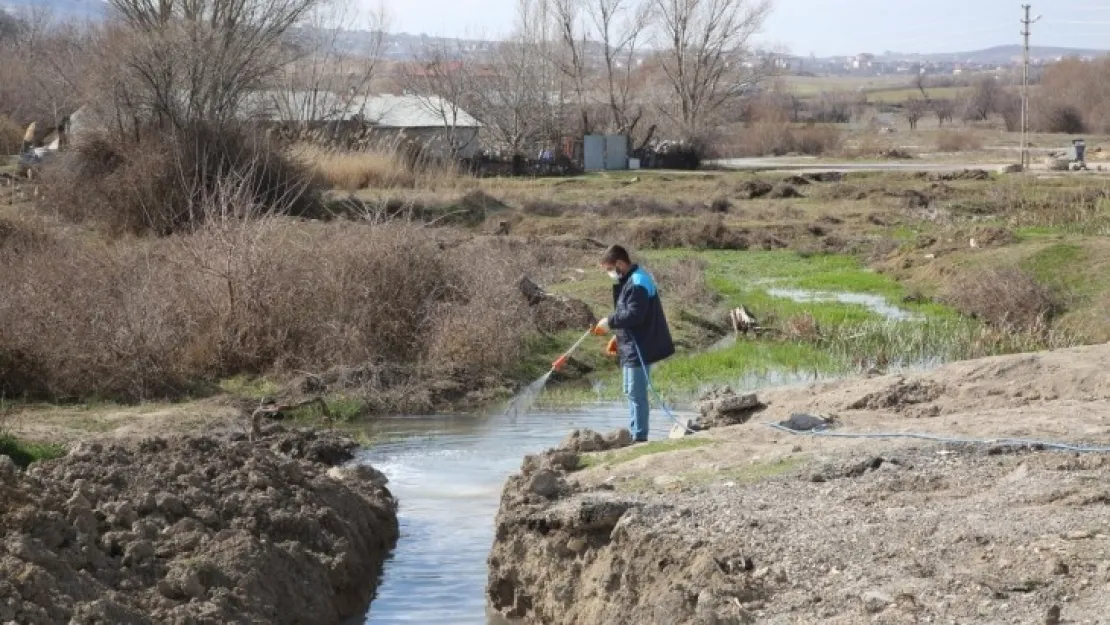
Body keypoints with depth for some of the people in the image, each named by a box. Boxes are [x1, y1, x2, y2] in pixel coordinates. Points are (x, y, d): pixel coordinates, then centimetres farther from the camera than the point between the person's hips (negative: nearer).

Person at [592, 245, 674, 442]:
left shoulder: (637, 284, -18)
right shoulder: (629, 281, 16)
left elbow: (634, 315, -26)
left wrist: (610, 322, -15)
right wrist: (618, 337, 14)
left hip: (640, 349, -11)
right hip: (632, 347, 11)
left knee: (636, 394, -9)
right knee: (632, 392, 18)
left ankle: (639, 437, -6)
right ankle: (635, 433, 25)